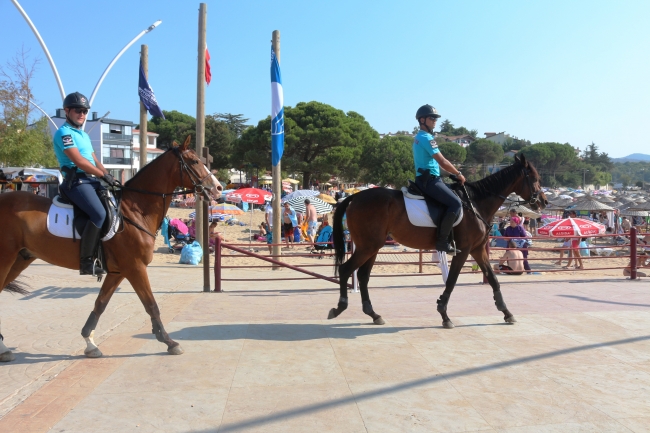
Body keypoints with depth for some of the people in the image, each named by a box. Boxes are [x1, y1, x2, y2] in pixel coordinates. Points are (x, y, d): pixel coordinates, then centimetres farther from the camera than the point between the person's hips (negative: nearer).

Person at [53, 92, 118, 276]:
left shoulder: (84, 135, 23)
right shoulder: (64, 133, -6)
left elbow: (95, 161, 19)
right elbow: (79, 161, -16)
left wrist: (109, 176, 3)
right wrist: (104, 175, -15)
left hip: (92, 180, 10)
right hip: (77, 181, -10)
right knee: (99, 214, -29)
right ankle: (86, 262, -22)